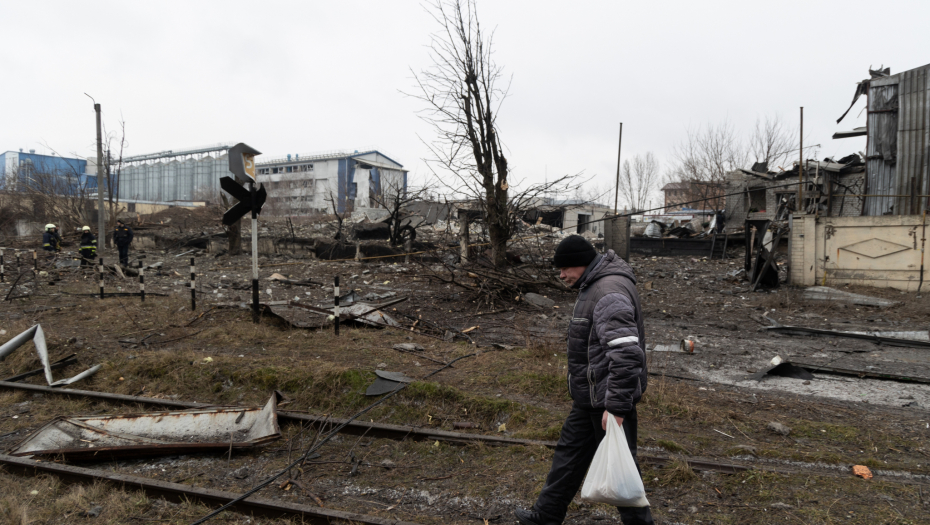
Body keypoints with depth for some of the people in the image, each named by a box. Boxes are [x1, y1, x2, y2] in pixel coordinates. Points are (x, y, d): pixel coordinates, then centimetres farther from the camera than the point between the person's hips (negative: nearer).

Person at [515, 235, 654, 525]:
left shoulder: (610, 294, -24)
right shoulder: (595, 286, 10)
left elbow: (626, 354, -32)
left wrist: (616, 406, -30)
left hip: (608, 398, -11)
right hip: (590, 395, 11)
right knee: (569, 452, 20)